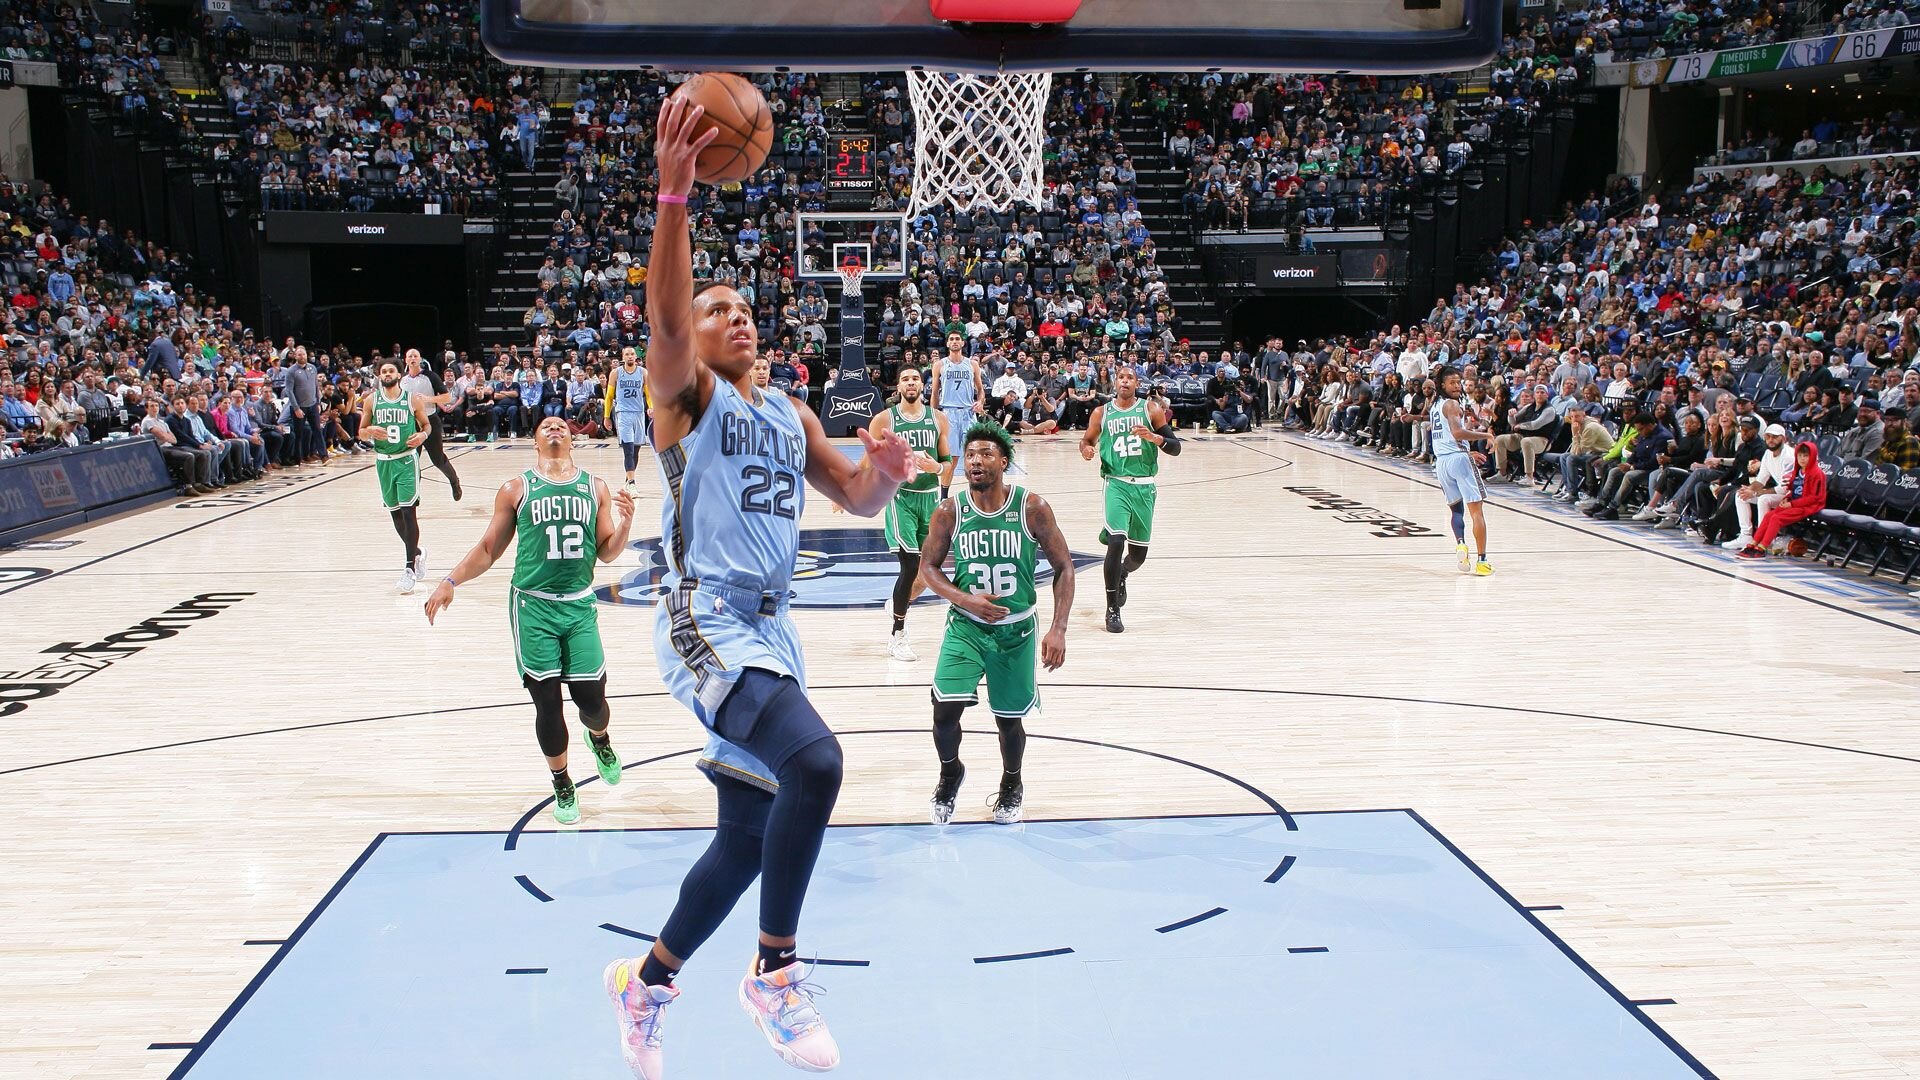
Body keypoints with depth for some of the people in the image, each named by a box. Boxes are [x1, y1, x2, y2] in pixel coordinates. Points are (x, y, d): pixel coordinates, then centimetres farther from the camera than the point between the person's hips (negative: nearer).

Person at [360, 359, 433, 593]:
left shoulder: (413, 400, -3)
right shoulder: (372, 400, 3)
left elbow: (426, 426, 8)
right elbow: (361, 431, 9)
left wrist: (422, 436, -14)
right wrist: (371, 431, -14)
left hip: (407, 461, -4)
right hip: (384, 461, 4)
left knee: (408, 511, -12)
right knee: (395, 513, 12)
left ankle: (410, 568, -10)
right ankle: (417, 552, 34)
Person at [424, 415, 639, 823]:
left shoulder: (595, 488, 9)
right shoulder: (516, 490, 5)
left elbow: (607, 552, 9)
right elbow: (488, 550, 10)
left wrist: (625, 523, -9)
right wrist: (450, 581, -2)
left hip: (580, 605, 1)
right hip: (533, 606, -1)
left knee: (592, 699, -1)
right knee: (547, 701, -1)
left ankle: (599, 739, 37)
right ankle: (562, 785, 19)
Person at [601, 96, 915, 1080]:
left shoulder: (790, 415, 19)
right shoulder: (684, 392, -1)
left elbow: (858, 498, 20)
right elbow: (661, 316, -22)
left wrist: (883, 471, -6)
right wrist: (673, 191, -36)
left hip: (772, 630, 8)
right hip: (707, 624, -8)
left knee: (747, 835, 12)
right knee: (813, 760, -30)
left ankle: (645, 982, 34)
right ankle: (776, 972, -14)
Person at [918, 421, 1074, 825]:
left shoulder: (1032, 508, -13)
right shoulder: (950, 512, -10)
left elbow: (1063, 568, -6)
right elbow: (929, 567, 2)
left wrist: (1058, 629, -14)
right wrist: (964, 600, -17)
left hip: (1016, 629, 0)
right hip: (966, 626, 0)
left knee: (1010, 718, 10)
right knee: (944, 712, -14)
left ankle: (1011, 787, 40)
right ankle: (950, 773, 18)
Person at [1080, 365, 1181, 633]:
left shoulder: (1151, 409, 1)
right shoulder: (1102, 413, 4)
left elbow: (1175, 448, -1)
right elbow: (1087, 440, 17)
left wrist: (1153, 437, -20)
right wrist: (1086, 449, -7)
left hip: (1144, 487, 2)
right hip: (1116, 483, -2)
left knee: (1138, 554, 9)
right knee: (1117, 542, -22)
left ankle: (1121, 575, 47)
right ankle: (1112, 610, -10)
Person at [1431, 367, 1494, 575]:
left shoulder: (1435, 406, 20)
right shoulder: (1452, 404, -6)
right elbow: (1457, 433, -22)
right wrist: (1484, 435, -11)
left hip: (1441, 460, 8)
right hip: (1458, 458, -8)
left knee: (1455, 508, 19)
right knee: (1476, 509, -3)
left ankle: (1460, 543, -8)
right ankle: (1481, 561, -8)